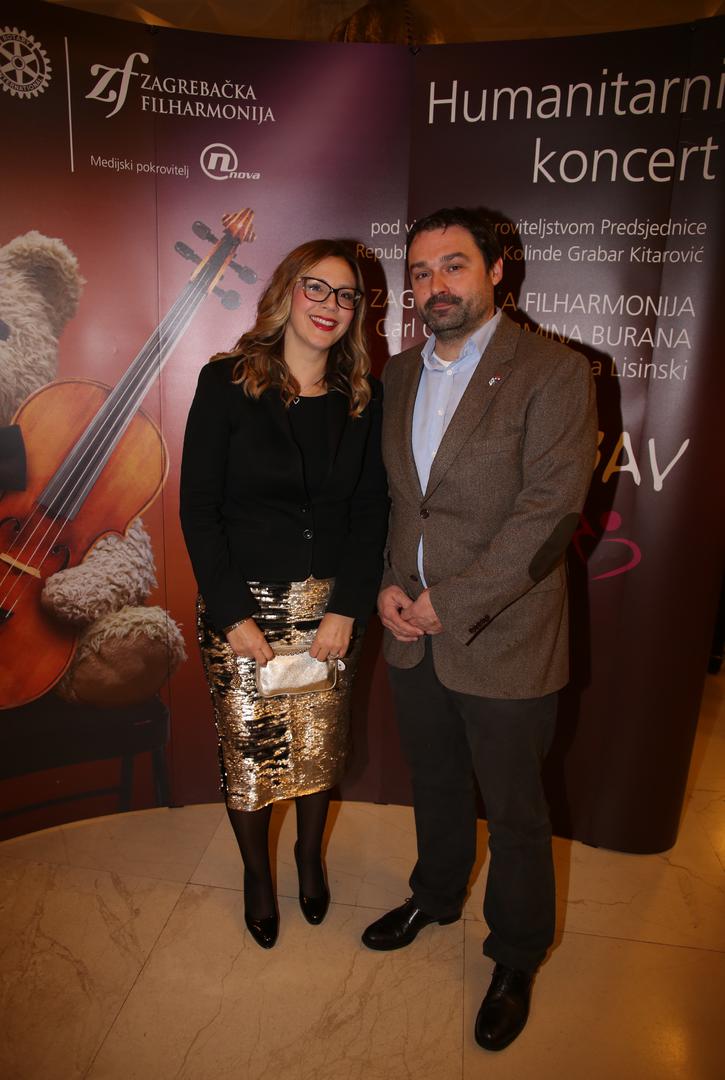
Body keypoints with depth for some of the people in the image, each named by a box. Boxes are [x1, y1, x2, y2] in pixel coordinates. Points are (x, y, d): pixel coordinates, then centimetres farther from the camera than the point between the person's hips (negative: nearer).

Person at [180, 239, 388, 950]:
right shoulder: (227, 383, -6)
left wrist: (347, 608, -7)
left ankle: (310, 857, 44)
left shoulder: (362, 396, 2)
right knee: (246, 749, 10)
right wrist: (233, 614, -12)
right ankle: (256, 873, 39)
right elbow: (198, 506, -8)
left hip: (329, 605, 3)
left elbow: (371, 510, 2)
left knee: (321, 746, 15)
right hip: (242, 603, -2)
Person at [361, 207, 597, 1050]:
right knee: (435, 783, 25)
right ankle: (436, 895, 52)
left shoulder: (553, 373, -12)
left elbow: (548, 512, -19)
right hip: (413, 633, 5)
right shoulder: (399, 376, 8)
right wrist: (388, 583, -2)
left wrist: (451, 603, -18)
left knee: (514, 814, 14)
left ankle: (516, 960, 40)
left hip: (502, 641, -5)